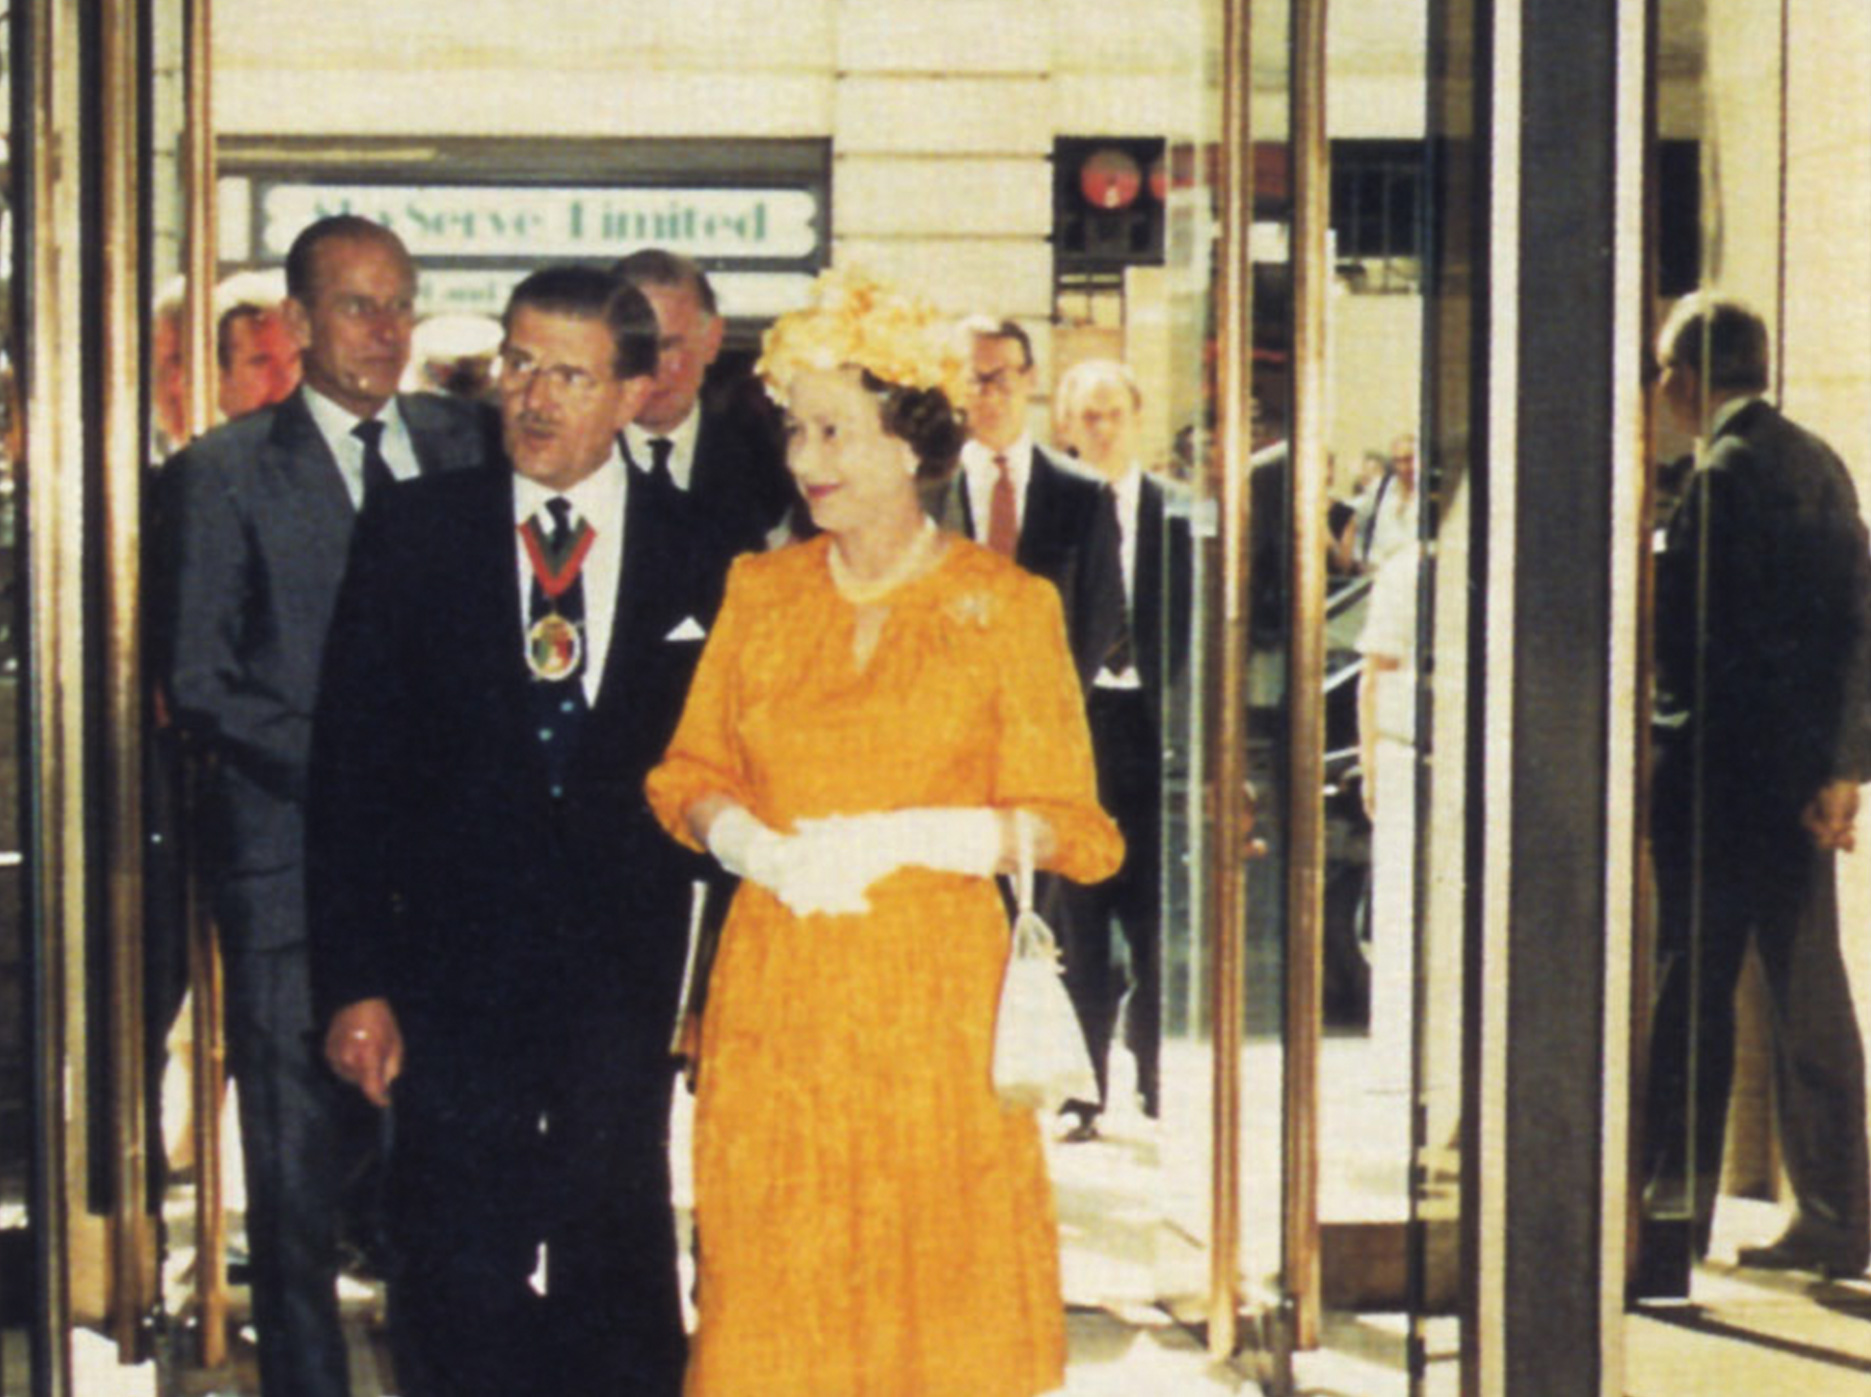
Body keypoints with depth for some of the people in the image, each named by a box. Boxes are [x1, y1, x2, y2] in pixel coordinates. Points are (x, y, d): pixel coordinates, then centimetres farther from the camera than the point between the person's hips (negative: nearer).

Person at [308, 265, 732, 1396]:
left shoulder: (702, 559, 1)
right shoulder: (412, 537, 2)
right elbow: (352, 771, 1)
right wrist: (356, 984, -5)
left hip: (630, 974, 0)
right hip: (453, 974, 0)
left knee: (622, 1276, 9)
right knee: (458, 1290, 5)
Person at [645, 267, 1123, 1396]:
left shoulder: (1006, 608, -2)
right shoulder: (760, 593, 9)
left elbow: (1066, 825, -4)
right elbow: (692, 775, 11)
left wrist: (894, 839, -16)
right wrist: (761, 850, -10)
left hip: (934, 993, -3)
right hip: (774, 994, 3)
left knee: (940, 1281, 1)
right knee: (772, 1290, 5)